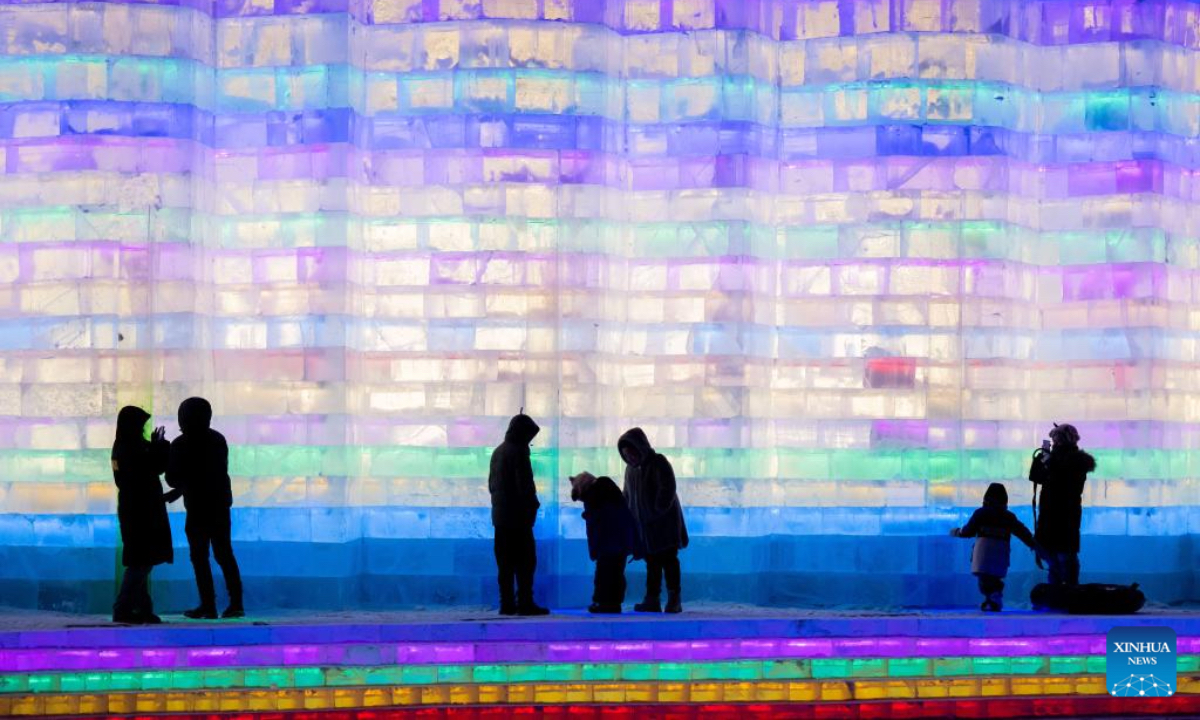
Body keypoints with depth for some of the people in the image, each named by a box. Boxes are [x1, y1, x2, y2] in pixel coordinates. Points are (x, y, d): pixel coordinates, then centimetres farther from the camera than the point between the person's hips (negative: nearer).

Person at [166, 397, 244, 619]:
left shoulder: (181, 444, -9)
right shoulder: (218, 439, 7)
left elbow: (172, 478, -4)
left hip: (198, 506, -5)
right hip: (221, 502, 5)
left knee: (199, 557, 1)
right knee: (225, 554, 10)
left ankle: (208, 606, -3)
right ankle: (236, 603, 4)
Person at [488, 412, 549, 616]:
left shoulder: (498, 451, 14)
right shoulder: (518, 452, -12)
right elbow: (525, 485, -15)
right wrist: (533, 504, -1)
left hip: (499, 515, 8)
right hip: (518, 515, -8)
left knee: (505, 563, 8)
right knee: (525, 561, -5)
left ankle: (507, 604, 8)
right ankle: (525, 603, -8)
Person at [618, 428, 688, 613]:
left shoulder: (658, 464, -11)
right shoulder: (630, 469, 10)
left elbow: (667, 492, -17)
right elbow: (627, 495, 17)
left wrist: (657, 513, -20)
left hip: (664, 523, -6)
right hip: (644, 527, 6)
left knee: (668, 560, -5)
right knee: (652, 563, 7)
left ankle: (674, 600, -4)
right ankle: (652, 601, 8)